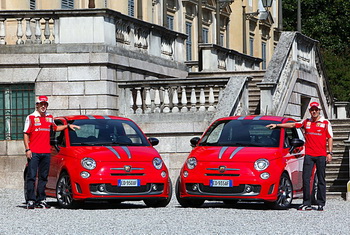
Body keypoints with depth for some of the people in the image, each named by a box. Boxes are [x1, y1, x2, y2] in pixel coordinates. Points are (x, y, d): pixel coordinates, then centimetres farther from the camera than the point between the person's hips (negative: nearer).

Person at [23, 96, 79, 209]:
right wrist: (27, 149, -9)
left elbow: (55, 128, 34)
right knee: (31, 176, -7)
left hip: (46, 152, 5)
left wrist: (68, 126, 24)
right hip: (34, 152, -5)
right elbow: (26, 134, -1)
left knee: (43, 177, 6)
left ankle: (41, 200, 10)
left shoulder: (49, 118, 17)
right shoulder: (31, 117, 2)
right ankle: (30, 201, -8)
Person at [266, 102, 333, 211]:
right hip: (309, 155, 2)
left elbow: (330, 138, 5)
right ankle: (306, 204, -2)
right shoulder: (306, 122, 14)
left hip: (321, 155, -2)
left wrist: (330, 153, -3)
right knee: (306, 179, -5)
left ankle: (321, 204, 4)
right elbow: (293, 125, 20)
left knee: (321, 180, -1)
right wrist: (276, 125, 18)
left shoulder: (325, 123, 5)